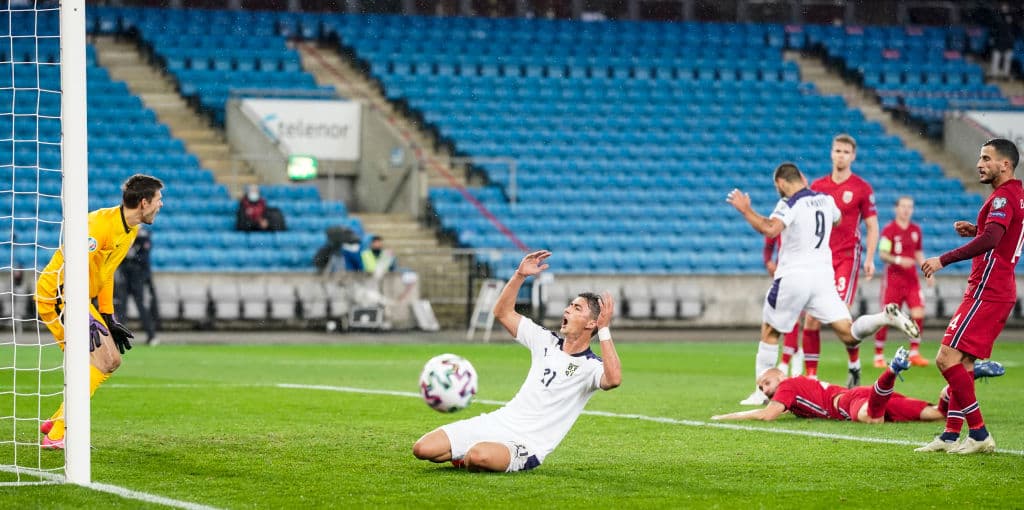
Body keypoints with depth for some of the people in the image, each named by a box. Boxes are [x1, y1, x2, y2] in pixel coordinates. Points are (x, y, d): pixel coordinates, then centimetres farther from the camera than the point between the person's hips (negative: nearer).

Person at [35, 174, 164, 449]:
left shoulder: (130, 230, 7)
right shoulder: (99, 224, -24)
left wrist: (108, 317, 18)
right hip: (55, 295, -10)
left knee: (111, 361, 11)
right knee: (97, 363, -17)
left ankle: (55, 423, 17)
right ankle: (57, 435, -15)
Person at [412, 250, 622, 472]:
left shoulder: (591, 366, -8)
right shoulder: (547, 343, 12)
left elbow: (613, 379, -32)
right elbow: (502, 312, 17)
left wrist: (604, 330, -31)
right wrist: (520, 275, 3)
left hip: (527, 446, -6)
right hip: (498, 422, 6)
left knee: (479, 456, -39)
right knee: (423, 449, -10)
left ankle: (468, 460, -1)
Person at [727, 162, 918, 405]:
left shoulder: (790, 205, -9)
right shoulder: (826, 200, 12)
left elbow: (770, 229, -28)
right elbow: (837, 219, 35)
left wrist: (746, 210, -14)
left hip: (793, 277, -5)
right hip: (823, 274, 5)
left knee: (769, 333, 13)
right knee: (849, 335, -2)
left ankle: (763, 391, 12)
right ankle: (887, 316, -27)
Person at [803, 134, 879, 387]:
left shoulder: (862, 188, 0)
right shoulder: (817, 186, 10)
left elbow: (872, 226, 2)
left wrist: (870, 259, -6)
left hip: (847, 256, -4)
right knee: (811, 316, -3)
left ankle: (854, 364, 5)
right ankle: (810, 374, 3)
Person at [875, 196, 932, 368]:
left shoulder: (916, 230, 11)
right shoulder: (889, 230, -6)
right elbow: (882, 254, -9)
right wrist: (898, 260, -25)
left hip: (912, 279, 4)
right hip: (893, 279, -4)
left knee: (918, 314, -8)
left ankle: (914, 353, 1)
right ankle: (879, 355, 8)